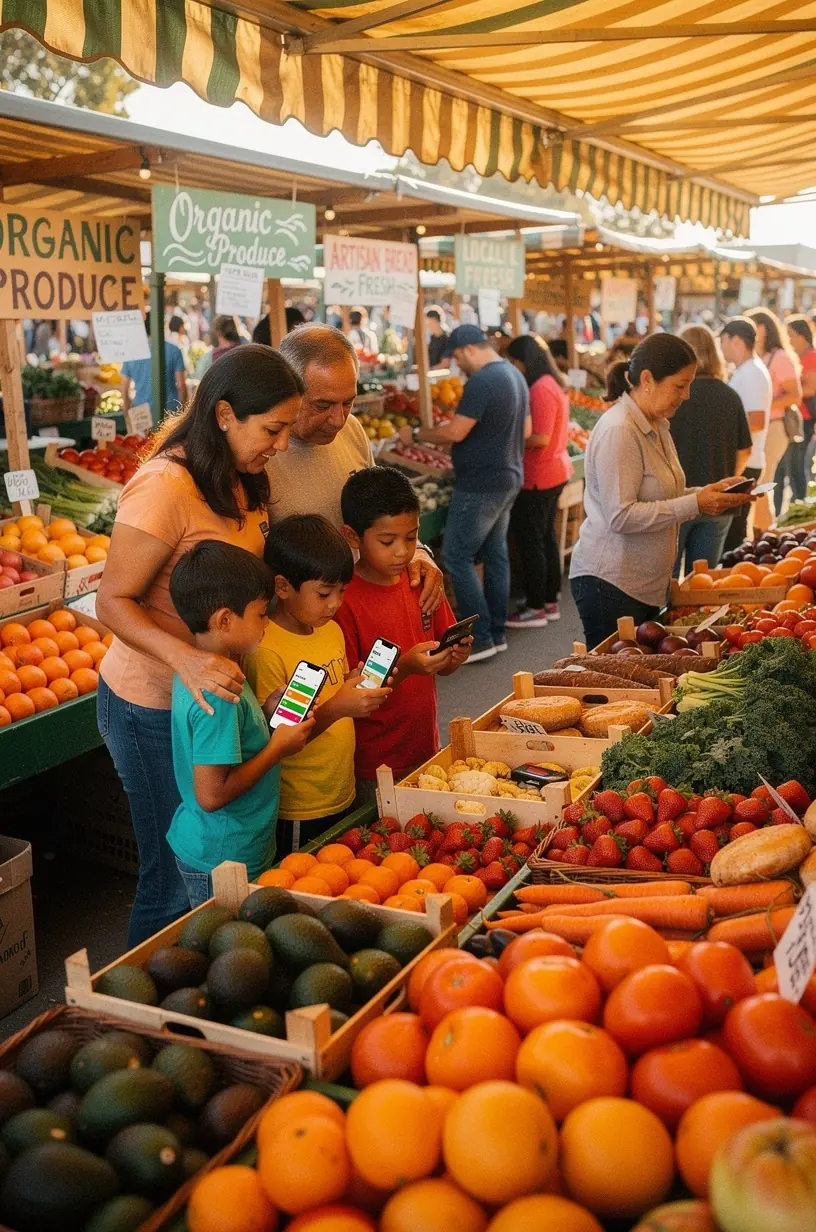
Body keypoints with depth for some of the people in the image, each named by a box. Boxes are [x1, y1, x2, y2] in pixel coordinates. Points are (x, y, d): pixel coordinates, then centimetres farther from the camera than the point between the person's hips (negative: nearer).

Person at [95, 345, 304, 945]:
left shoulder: (240, 479, 5)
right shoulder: (164, 486, -22)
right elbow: (113, 602, -21)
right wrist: (185, 658, -36)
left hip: (214, 688, 8)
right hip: (153, 704, -8)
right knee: (177, 876, 6)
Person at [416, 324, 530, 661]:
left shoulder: (482, 381, -19)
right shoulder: (515, 374, 11)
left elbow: (455, 432, -21)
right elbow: (525, 431, 19)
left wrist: (418, 434, -7)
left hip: (481, 485, -10)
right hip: (508, 479, 10)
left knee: (457, 557, -4)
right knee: (495, 554, 14)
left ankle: (481, 639, -3)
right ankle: (497, 633, 20)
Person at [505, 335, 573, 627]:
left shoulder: (540, 389, -19)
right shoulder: (553, 384, 12)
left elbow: (540, 438, -24)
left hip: (538, 478, -10)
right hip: (555, 472, 10)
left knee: (530, 542, -2)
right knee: (546, 537, 16)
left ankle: (536, 609, 5)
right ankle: (550, 602, 25)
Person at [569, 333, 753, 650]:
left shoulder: (656, 426, 13)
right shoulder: (618, 431, -18)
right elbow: (621, 517, -24)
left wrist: (710, 494, 3)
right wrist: (695, 504, -22)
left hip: (647, 585, 9)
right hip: (609, 581, -9)